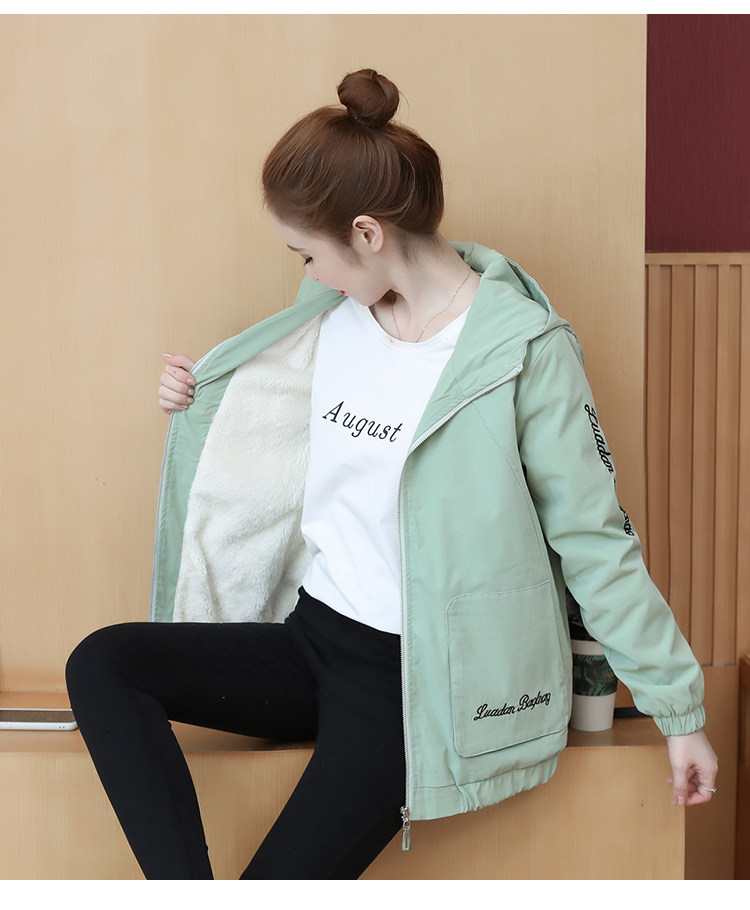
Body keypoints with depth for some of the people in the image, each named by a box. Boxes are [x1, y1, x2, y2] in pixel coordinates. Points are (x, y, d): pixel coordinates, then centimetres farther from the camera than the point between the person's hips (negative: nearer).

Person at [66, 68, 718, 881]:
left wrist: (678, 707, -7)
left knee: (282, 879, -16)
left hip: (410, 680, -6)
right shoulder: (333, 314, 5)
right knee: (101, 663, -13)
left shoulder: (525, 348, -15)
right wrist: (200, 406, 5)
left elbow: (593, 540, -10)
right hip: (310, 634, 7)